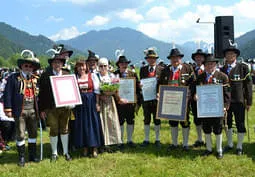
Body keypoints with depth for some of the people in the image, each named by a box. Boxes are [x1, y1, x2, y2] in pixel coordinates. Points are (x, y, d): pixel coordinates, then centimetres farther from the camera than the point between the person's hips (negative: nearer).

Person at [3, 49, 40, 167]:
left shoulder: (35, 79, 9)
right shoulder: (13, 78, -4)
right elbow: (7, 94, -6)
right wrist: (8, 109, -12)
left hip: (32, 111, 4)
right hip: (20, 111, -4)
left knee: (33, 133, 12)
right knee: (20, 135, 2)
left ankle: (32, 155, 26)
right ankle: (21, 157, 15)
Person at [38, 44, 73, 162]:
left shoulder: (67, 74, 6)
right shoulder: (45, 75, -2)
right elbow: (42, 93, -2)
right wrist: (42, 109, -5)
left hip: (65, 107, 2)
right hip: (51, 108, -2)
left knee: (64, 129, 11)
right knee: (54, 130, 6)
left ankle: (66, 152, 23)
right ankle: (54, 153, 21)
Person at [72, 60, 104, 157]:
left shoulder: (92, 75, 3)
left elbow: (97, 90, -1)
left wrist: (97, 103, -7)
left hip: (91, 102, -1)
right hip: (80, 103, 2)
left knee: (93, 123, -1)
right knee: (82, 124, 4)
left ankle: (94, 148, 6)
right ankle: (85, 147, 13)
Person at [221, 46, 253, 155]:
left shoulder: (243, 67, -2)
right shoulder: (222, 70, 8)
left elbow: (248, 84, -3)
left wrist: (249, 102, -6)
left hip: (238, 101, -3)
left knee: (240, 124, 5)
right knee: (227, 123, 14)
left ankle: (239, 146, 21)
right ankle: (230, 144, 31)